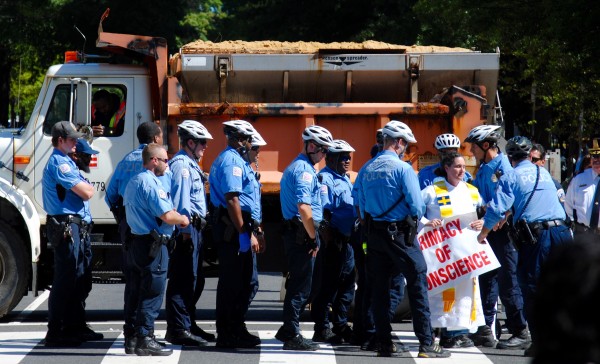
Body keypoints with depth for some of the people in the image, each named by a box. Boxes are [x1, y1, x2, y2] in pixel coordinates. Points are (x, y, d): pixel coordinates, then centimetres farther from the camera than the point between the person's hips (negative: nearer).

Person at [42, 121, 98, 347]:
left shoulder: (65, 161, 20)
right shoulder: (59, 163, -14)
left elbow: (86, 191, 20)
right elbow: (86, 192, -18)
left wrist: (82, 187, 0)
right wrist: (86, 187, 2)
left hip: (73, 225, 11)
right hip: (65, 225, -11)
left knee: (79, 278, 17)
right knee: (65, 280, -9)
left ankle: (76, 326, 26)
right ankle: (55, 333, -7)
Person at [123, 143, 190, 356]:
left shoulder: (133, 182, 17)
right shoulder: (150, 183, -16)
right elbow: (167, 215, -23)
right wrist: (183, 220, -2)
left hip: (137, 241, 10)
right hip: (153, 245, -10)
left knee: (138, 293, 14)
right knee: (152, 295, -7)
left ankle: (133, 337, 17)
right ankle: (145, 340, -8)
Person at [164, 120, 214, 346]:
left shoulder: (190, 164, 21)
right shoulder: (181, 164, -11)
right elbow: (181, 201, -19)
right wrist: (185, 231, -23)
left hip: (194, 229, 11)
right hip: (187, 230, -11)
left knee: (189, 280, 14)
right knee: (182, 281, -11)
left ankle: (186, 325, 20)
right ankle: (179, 330, -12)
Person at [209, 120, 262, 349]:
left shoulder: (236, 160, 21)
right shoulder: (231, 161, -13)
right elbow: (231, 199, -22)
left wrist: (252, 231, 23)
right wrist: (243, 233, -23)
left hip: (238, 229, 11)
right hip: (234, 228, -11)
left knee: (244, 282, 14)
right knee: (232, 283, -6)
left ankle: (237, 330, 21)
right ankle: (227, 335, -3)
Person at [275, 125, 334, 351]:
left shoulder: (295, 167, 20)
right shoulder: (305, 170, -14)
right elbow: (304, 208, -24)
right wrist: (313, 238, -16)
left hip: (293, 232, 10)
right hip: (302, 234, -10)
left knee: (297, 284, 16)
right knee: (301, 286, -6)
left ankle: (288, 331, 22)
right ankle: (292, 336, -4)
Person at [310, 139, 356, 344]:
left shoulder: (345, 179, 19)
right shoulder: (326, 179, -11)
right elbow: (324, 213, -19)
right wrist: (329, 242, -23)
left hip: (347, 241, 10)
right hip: (333, 240, -10)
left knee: (346, 285, 14)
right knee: (328, 286, -5)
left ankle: (341, 326, 22)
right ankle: (322, 329, -1)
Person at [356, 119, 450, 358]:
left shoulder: (366, 170, 6)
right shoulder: (402, 168, -12)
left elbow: (361, 205, 10)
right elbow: (417, 206, -14)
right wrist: (415, 219, 6)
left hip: (374, 233, 6)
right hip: (400, 233, -6)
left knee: (379, 288, 10)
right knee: (417, 285, -2)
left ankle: (384, 343, 11)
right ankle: (426, 344, -5)